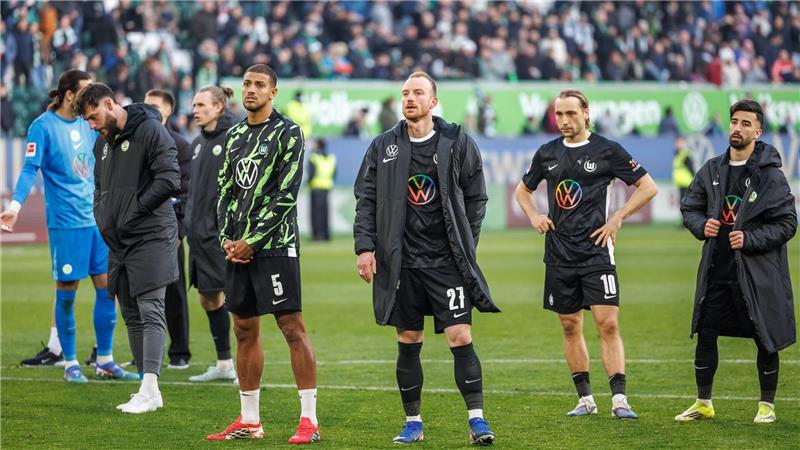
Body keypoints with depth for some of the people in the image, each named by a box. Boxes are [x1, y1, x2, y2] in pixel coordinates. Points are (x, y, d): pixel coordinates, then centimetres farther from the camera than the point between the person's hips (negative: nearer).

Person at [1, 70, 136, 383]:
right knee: (66, 292, -1)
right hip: (65, 223, -7)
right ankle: (69, 363, 9)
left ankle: (105, 362, 14)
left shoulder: (87, 124, 12)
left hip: (97, 219, 7)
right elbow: (30, 169, -14)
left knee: (107, 287, 5)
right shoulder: (43, 127, -8)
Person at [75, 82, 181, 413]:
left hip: (151, 237, -9)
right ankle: (149, 393, 12)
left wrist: (133, 212, -14)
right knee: (132, 317, 8)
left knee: (151, 312, -12)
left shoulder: (150, 130, -10)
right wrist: (103, 219, 9)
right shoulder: (103, 143, 17)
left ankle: (149, 388, -17)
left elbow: (169, 180, -18)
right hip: (118, 242, 9)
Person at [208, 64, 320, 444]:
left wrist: (253, 241, -13)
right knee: (245, 330, 9)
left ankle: (309, 420, -9)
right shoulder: (235, 135, 16)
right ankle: (249, 421, 15)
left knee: (292, 327, -9)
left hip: (274, 245, -7)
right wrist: (227, 237, 2)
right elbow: (226, 190, 18)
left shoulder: (288, 134, -5)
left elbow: (285, 195, -12)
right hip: (239, 247, 7)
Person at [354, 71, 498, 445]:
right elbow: (366, 200, 6)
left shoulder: (458, 144, 2)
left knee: (460, 337, -8)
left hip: (446, 260, -2)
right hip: (402, 261, 2)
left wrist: (465, 246, 1)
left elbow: (476, 198, 6)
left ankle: (476, 419, -3)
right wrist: (364, 246, -4)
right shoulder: (383, 147, 6)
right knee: (408, 342, 7)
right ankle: (413, 422, 16)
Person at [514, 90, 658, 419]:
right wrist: (533, 216, 7)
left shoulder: (606, 150, -3)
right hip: (559, 253, 4)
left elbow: (648, 187, 0)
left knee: (608, 324, -12)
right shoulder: (547, 153, 9)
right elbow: (523, 189, 26)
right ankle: (585, 399, 16)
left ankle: (619, 399, -14)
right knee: (570, 327, 7)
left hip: (596, 252, -4)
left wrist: (617, 219, -7)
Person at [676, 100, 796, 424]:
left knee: (766, 340, 4)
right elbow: (689, 207, 17)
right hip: (716, 272, 4)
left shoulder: (771, 175, -7)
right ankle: (703, 403, 20)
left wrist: (750, 239, -17)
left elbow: (787, 224, -7)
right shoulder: (711, 170, 7)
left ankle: (767, 405, 19)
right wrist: (701, 226, -4)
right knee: (705, 336, 6)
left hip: (758, 274, -4)